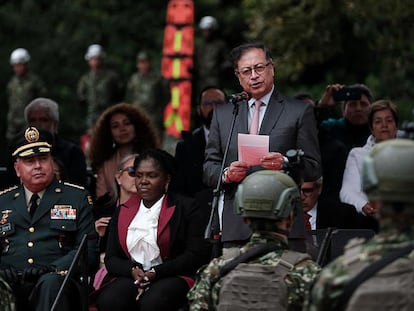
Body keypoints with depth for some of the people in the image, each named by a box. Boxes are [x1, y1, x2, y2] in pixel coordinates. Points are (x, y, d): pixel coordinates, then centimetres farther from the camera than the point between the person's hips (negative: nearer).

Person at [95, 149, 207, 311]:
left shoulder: (185, 207, 7)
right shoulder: (123, 212, 20)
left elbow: (195, 255, -2)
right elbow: (111, 259, 15)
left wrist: (156, 272, -12)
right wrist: (133, 270, -8)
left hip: (173, 277, -3)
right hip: (131, 278, 3)